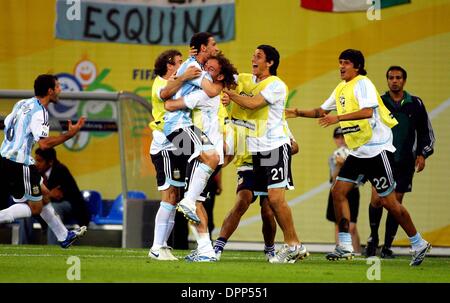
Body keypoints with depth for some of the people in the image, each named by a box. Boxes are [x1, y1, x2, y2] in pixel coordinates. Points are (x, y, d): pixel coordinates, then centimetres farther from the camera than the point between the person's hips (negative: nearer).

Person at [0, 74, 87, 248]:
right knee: (35, 207, 3)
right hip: (19, 165, -10)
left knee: (43, 195, 20)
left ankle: (64, 236, 27)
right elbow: (44, 143, -27)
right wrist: (70, 134, -19)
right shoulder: (39, 112, -17)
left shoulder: (23, 104, 10)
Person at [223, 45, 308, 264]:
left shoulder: (276, 85, -9)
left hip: (275, 147, -8)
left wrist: (229, 94, -11)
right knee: (271, 201, 6)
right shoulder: (250, 81, 14)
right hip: (257, 150, 8)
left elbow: (253, 103, -19)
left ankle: (292, 245, -7)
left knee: (276, 197, -14)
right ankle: (294, 245, 11)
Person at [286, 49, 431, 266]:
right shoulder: (341, 89, 14)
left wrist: (338, 118, -33)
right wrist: (300, 113, 11)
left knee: (388, 201, -6)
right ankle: (345, 247, 1)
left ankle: (419, 245, 6)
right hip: (357, 151, 9)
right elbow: (323, 111, 26)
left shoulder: (362, 84, -13)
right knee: (338, 191, -2)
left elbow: (368, 111, -29)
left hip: (377, 148, -9)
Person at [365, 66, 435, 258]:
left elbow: (426, 132, 12)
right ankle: (373, 238, 6)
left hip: (405, 162, 1)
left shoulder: (415, 104, 5)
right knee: (377, 198, -14)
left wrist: (422, 154, 1)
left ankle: (387, 246, 9)